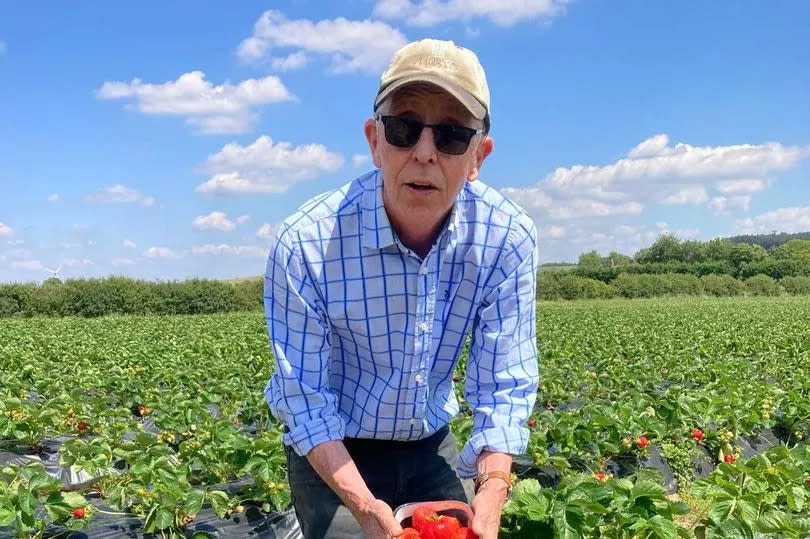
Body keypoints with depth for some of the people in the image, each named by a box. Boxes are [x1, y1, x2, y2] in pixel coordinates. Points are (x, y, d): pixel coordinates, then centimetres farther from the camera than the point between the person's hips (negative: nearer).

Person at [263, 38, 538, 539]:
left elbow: (503, 386, -16)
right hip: (333, 453, -2)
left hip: (431, 444, 3)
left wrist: (492, 494, -31)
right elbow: (305, 397, -21)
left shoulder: (509, 238, -19)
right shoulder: (304, 244, -27)